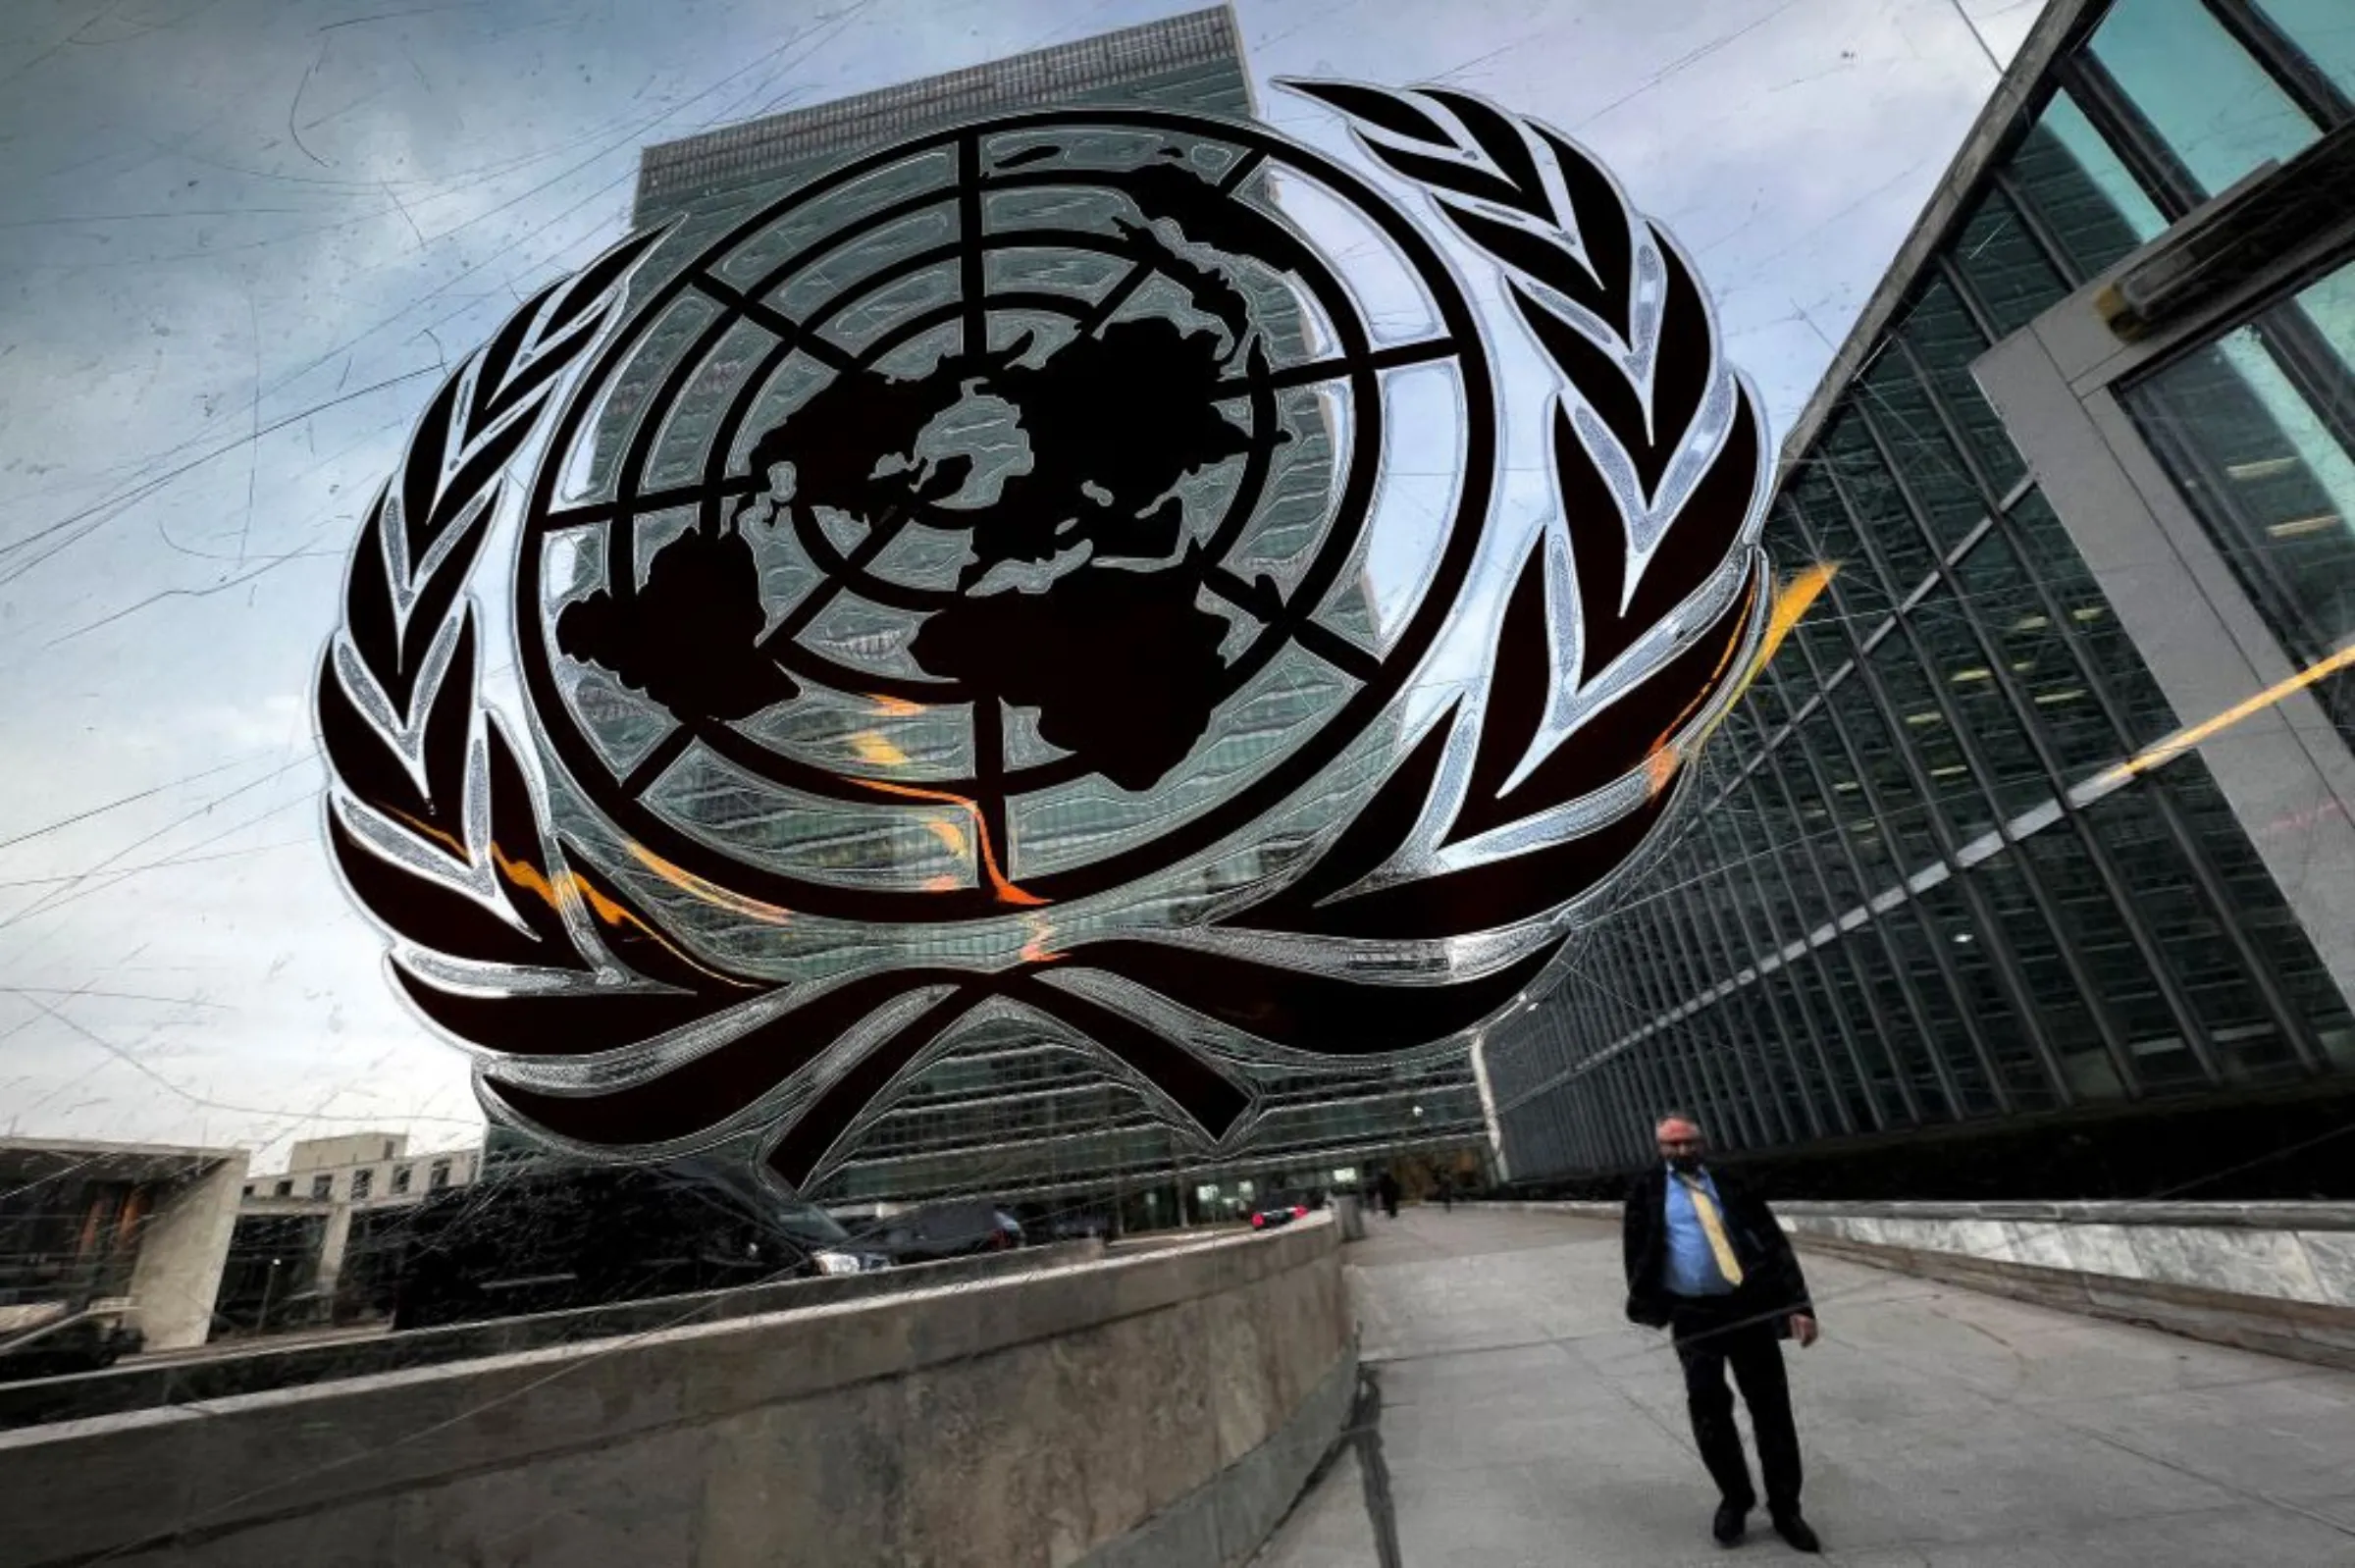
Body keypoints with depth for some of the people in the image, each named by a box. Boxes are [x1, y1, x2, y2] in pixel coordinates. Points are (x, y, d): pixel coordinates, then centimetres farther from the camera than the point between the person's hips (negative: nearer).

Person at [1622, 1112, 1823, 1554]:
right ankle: (1734, 1499, 30)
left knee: (1771, 1408, 9)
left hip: (1749, 1307, 1)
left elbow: (1774, 1241, 3)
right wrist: (1653, 1308, -5)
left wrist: (1799, 1305, -6)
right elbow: (1637, 1251, 2)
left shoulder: (1728, 1183, 5)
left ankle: (1785, 1509, 27)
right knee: (1708, 1408, 8)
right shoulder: (1648, 1191, 1)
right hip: (1694, 1316, -1)